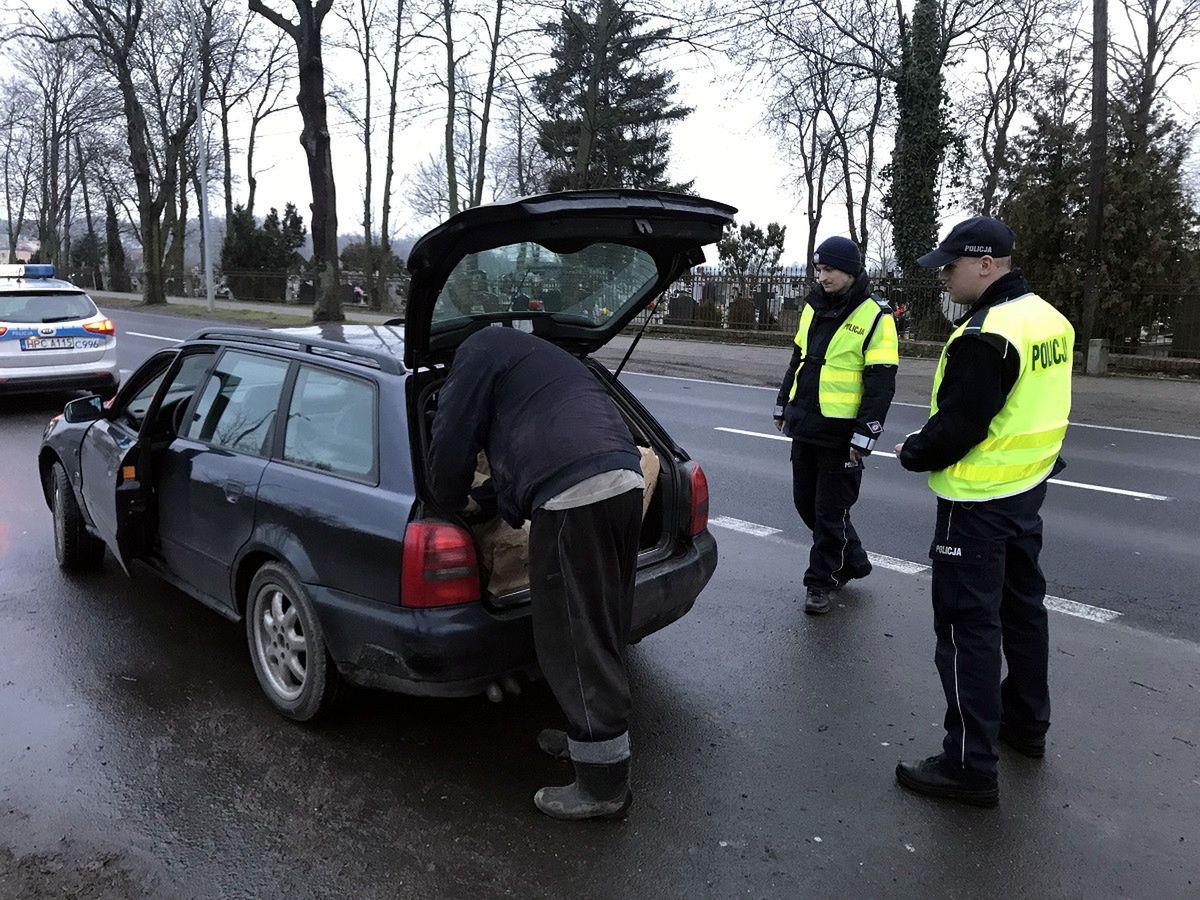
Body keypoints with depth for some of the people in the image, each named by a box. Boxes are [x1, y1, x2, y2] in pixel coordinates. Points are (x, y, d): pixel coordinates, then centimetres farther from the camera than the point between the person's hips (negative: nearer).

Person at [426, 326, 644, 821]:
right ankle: (591, 736, 40)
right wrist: (481, 498, 43)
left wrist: (453, 502, 20)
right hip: (625, 478, 9)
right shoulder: (538, 356, 36)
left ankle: (603, 786, 12)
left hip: (574, 493, -9)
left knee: (574, 639, 1)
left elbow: (452, 441, 4)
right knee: (602, 630, 22)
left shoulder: (479, 349, 9)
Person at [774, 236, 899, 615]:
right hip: (804, 426, 8)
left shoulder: (874, 317, -11)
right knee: (806, 502, 15)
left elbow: (881, 382, -13)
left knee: (830, 510, 2)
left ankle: (820, 582, 17)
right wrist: (782, 406, 22)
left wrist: (864, 436, -17)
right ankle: (853, 561, 33)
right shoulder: (813, 308, 10)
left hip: (840, 433, -7)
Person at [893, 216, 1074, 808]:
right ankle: (1026, 723, 39)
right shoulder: (1048, 319, 7)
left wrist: (913, 454, -6)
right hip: (1027, 489, 10)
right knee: (1022, 607, 22)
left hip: (977, 502, -10)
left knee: (968, 627, -2)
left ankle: (970, 765, 5)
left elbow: (957, 426, -25)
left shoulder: (985, 336, -24)